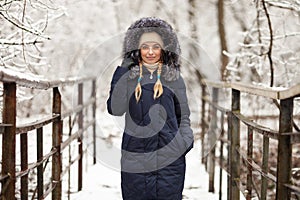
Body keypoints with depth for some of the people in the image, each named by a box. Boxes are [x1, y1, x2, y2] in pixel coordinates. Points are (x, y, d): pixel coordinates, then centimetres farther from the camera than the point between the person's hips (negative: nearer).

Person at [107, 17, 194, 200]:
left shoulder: (174, 77, 8)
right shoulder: (127, 75, 5)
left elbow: (183, 116, 13)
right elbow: (116, 110, -7)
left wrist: (186, 142, -3)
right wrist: (120, 75, -9)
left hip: (170, 157, 1)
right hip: (135, 155, 0)